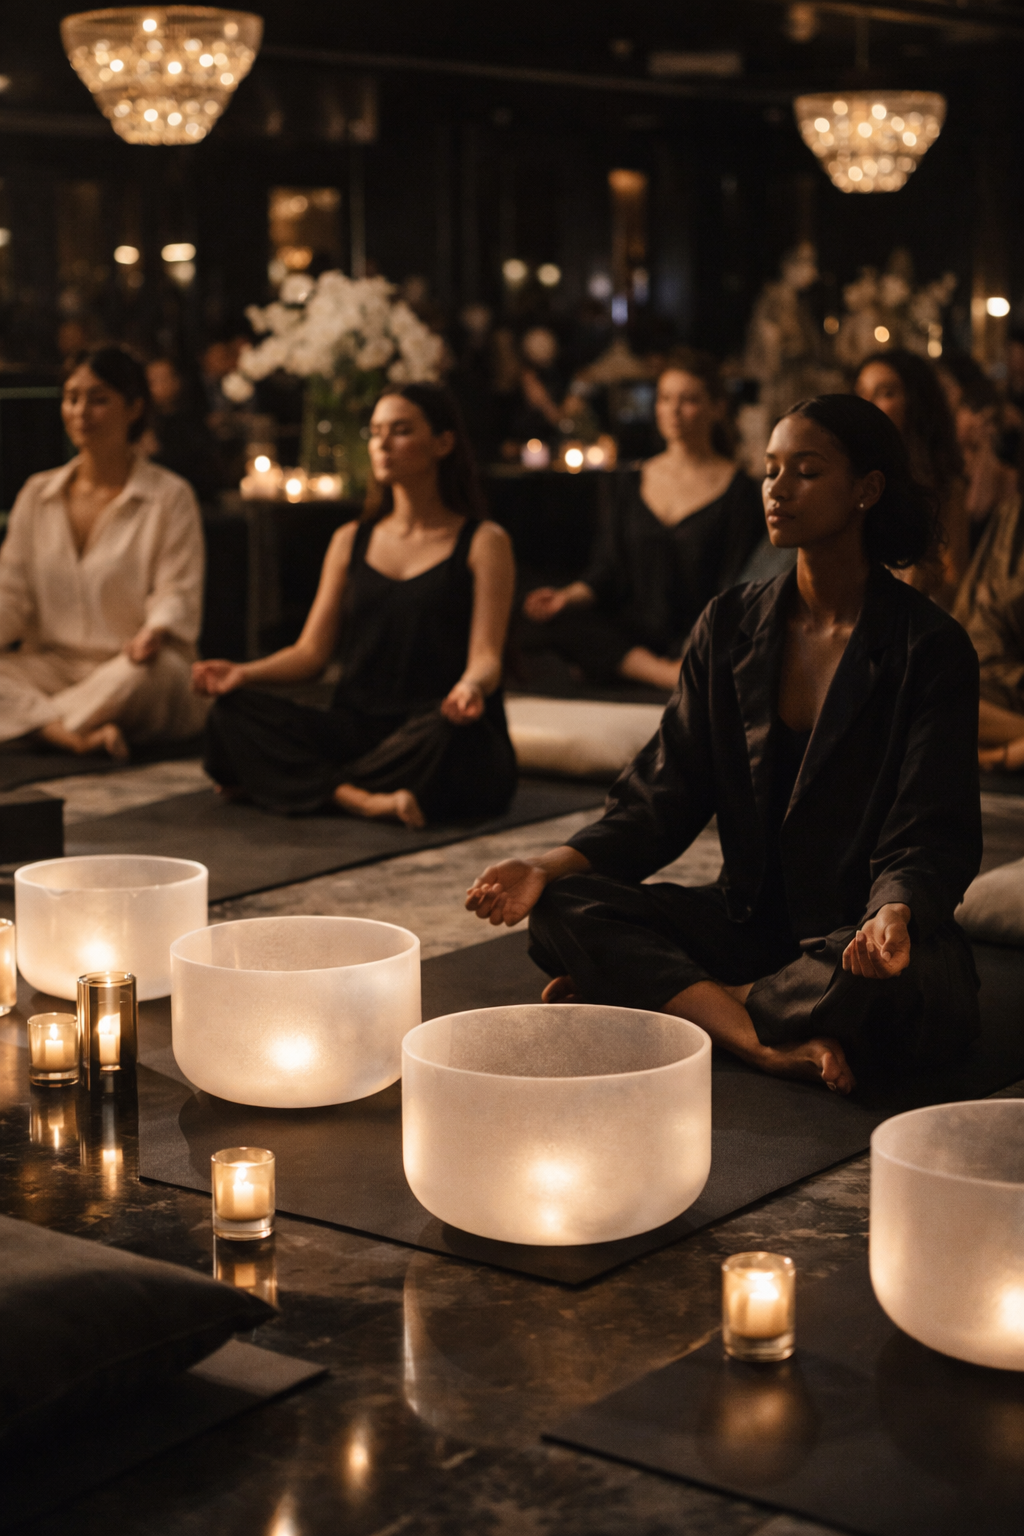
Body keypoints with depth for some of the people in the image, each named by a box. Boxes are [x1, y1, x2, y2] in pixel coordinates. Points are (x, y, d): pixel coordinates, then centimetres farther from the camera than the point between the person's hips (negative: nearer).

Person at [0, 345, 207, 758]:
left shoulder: (169, 497, 2)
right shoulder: (37, 495, 15)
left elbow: (178, 591, -5)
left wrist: (155, 631, -28)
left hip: (125, 669, -3)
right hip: (51, 668, 4)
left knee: (158, 669, -39)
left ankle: (35, 723, -26)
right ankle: (79, 737, -39)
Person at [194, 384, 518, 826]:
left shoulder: (482, 543, 5)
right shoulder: (351, 541, 19)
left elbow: (486, 657, -5)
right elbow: (311, 651, 14)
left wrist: (470, 686, -30)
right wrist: (245, 672, -6)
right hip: (358, 728, 4)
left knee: (441, 732, -41)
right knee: (231, 712, -20)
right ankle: (362, 798, -35)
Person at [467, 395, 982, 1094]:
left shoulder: (930, 648, -8)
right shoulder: (730, 626, 6)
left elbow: (931, 836, -13)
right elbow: (665, 796, 4)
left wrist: (894, 917, -37)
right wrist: (549, 869, -12)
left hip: (858, 936, -4)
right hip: (753, 923, 5)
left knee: (881, 981, -40)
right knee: (564, 910, -16)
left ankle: (673, 1001, -18)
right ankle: (770, 1042, -30)